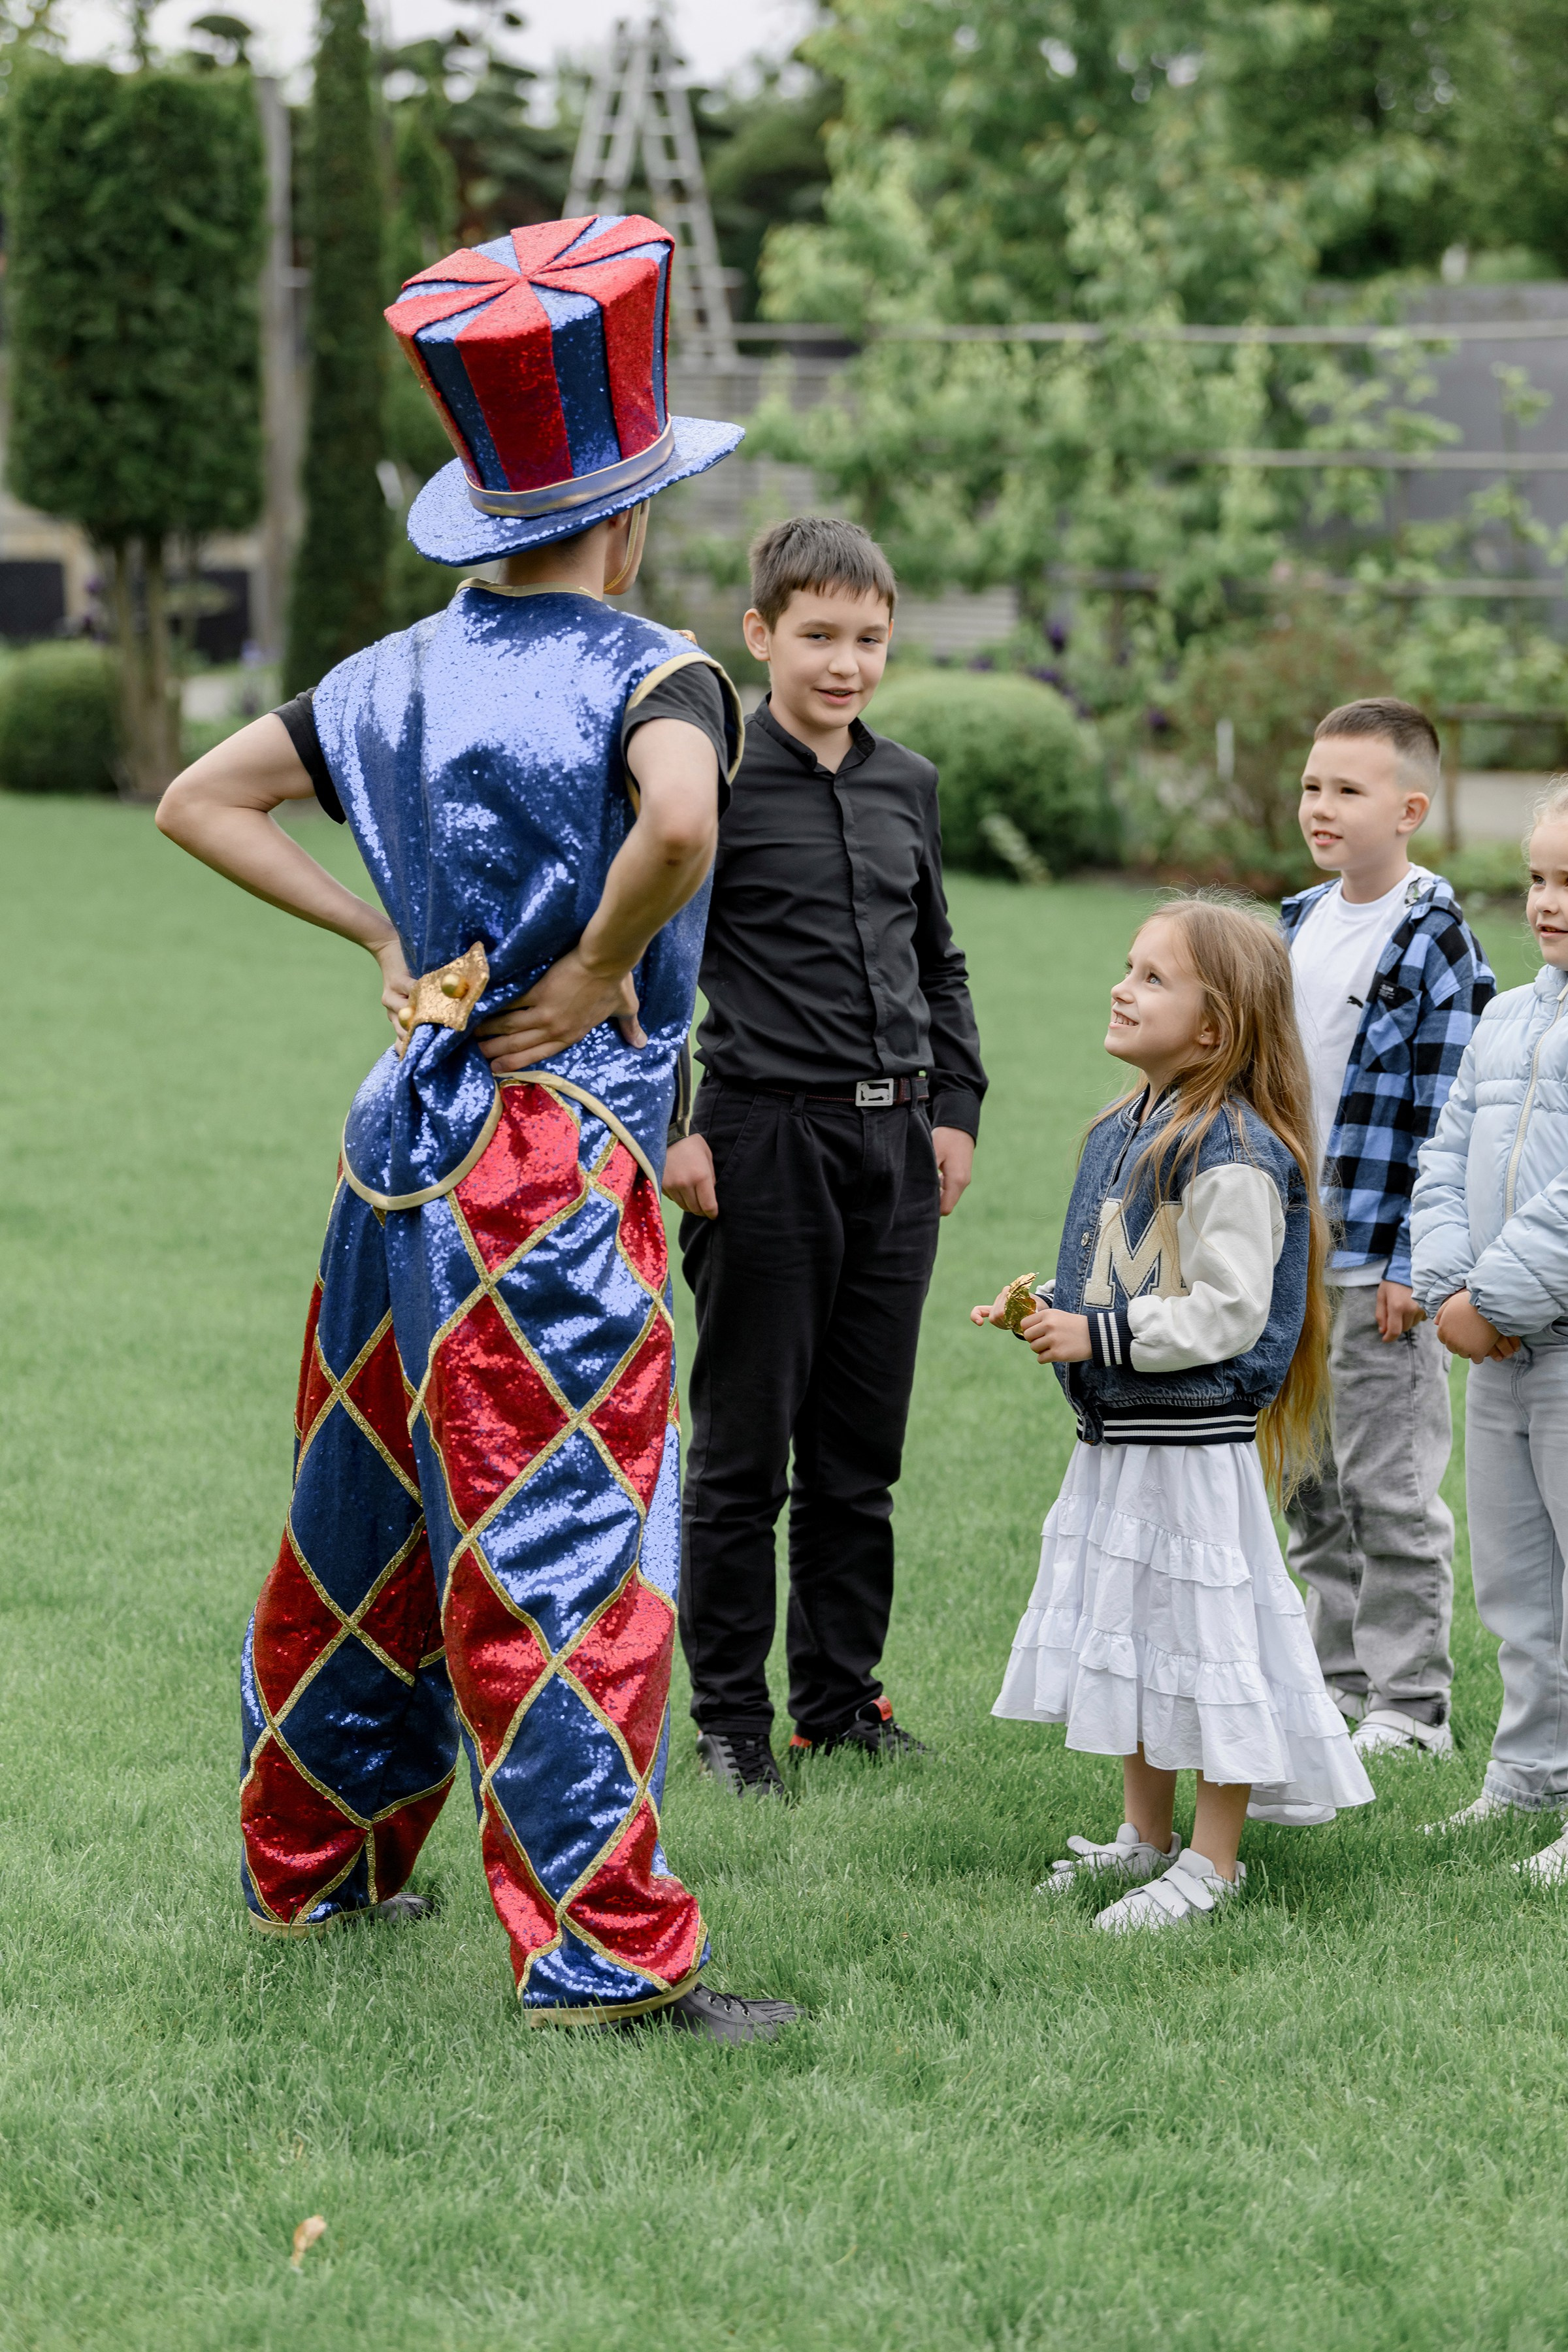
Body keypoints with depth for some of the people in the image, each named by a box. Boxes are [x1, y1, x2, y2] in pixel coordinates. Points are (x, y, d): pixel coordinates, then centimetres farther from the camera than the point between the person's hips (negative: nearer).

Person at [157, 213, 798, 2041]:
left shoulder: (393, 677, 9)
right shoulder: (647, 676, -12)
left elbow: (198, 801, 15)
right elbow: (680, 822, -33)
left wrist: (388, 938, 12)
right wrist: (596, 976, -17)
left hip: (405, 1130, 8)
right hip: (552, 1155, -7)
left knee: (367, 1512, 19)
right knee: (563, 1545, -6)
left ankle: (311, 1866, 33)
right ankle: (601, 1947, -5)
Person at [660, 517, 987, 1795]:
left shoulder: (909, 784, 11)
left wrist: (955, 1105, 13)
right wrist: (665, 1128, -11)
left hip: (897, 1146, 5)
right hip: (766, 1138, -5)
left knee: (862, 1451, 11)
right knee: (743, 1448, 0)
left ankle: (843, 1695, 20)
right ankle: (730, 1712, 8)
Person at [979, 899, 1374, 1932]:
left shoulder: (1231, 1157, -19)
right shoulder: (1126, 1129, 11)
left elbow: (1226, 1310, -22)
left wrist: (1099, 1337, -21)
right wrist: (1043, 1310, 6)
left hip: (1196, 1440, -10)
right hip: (1117, 1436, 10)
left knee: (1205, 1629, -1)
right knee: (1131, 1632, 17)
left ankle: (1213, 1860, 8)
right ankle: (1146, 1836, 30)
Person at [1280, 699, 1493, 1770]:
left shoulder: (1434, 940, -12)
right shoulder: (1299, 925, 11)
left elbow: (1447, 1117, -14)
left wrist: (1413, 1263, -18)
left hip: (1380, 1267, -8)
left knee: (1390, 1489, -2)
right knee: (1311, 1489, 14)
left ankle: (1411, 1706, 6)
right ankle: (1342, 1683, 25)